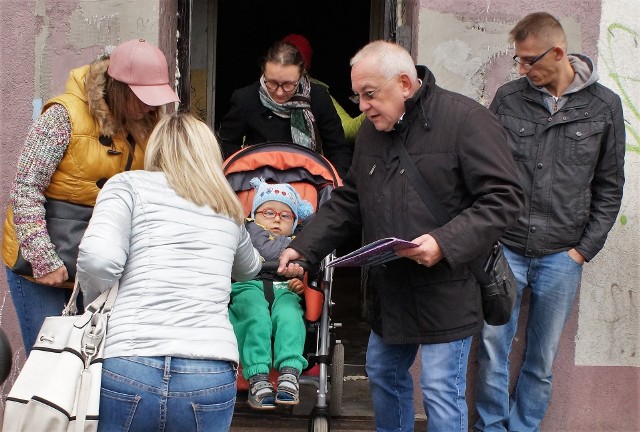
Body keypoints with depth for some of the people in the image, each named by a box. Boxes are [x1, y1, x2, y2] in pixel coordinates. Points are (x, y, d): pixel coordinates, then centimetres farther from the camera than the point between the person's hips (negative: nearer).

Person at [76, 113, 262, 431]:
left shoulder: (129, 184, 9)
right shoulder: (228, 206, 20)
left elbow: (98, 257, -8)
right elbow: (249, 269, 40)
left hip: (129, 366, -2)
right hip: (211, 376, 3)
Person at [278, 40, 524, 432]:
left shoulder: (467, 120, -15)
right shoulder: (372, 130, 9)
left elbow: (504, 198, -19)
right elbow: (348, 202, 18)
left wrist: (445, 243, -28)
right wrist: (304, 247, 7)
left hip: (446, 292, -8)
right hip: (389, 288, 8)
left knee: (441, 391, -3)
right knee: (384, 374, 19)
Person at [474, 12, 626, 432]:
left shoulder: (604, 106, -1)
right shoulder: (508, 98, 1)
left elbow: (609, 187, 5)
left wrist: (584, 249, -1)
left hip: (561, 256, 0)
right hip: (504, 249, 0)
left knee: (542, 361, 9)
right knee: (492, 352, 3)